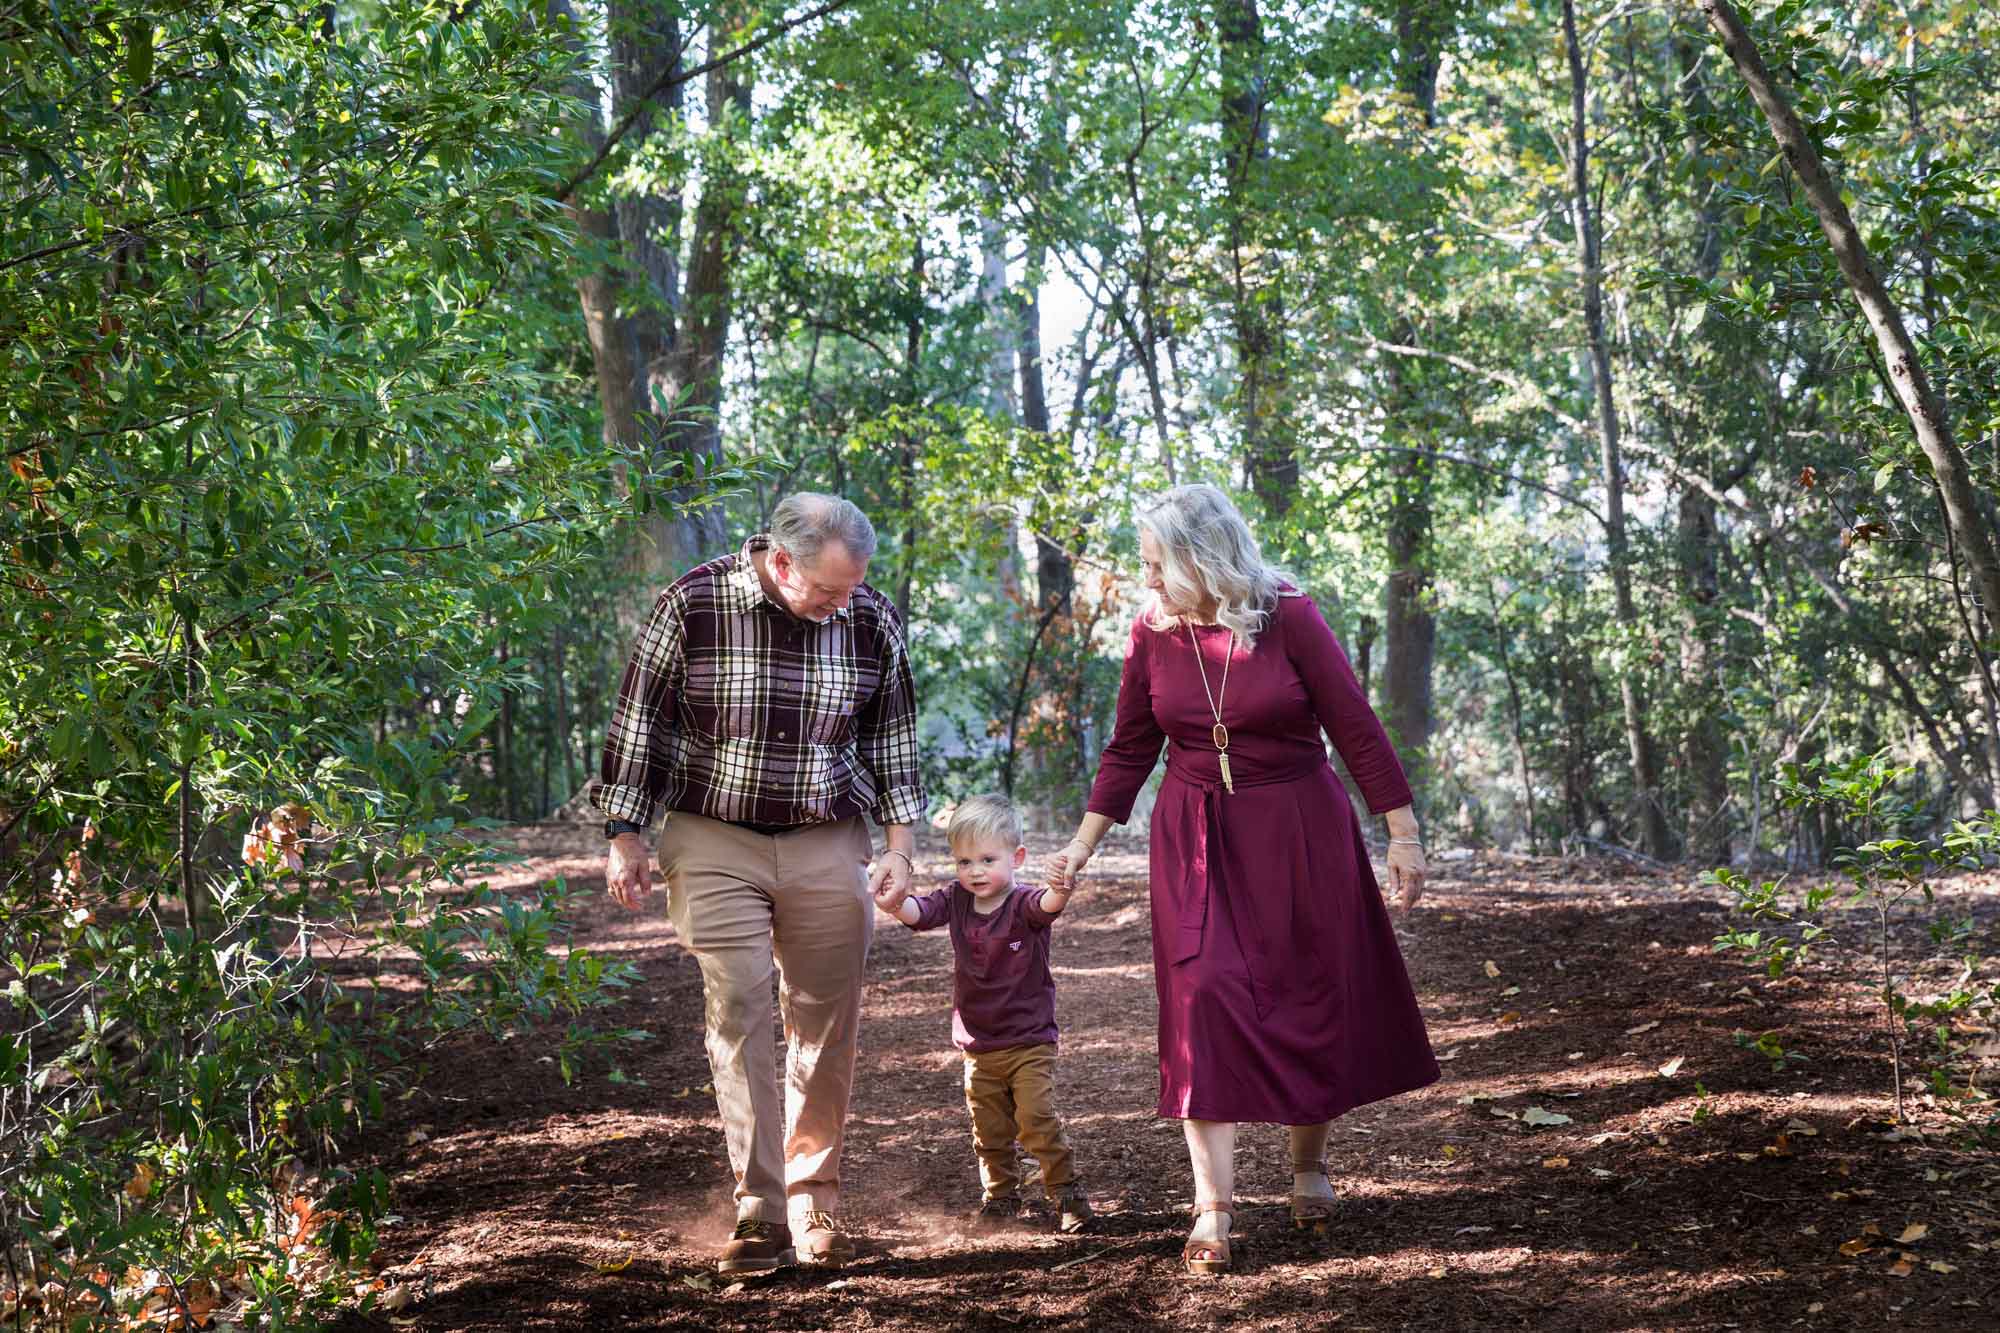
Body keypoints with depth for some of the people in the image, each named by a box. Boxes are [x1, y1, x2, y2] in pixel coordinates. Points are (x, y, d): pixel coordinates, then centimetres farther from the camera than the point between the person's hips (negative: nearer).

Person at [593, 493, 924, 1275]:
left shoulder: (872, 621, -3)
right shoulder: (694, 604, -11)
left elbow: (891, 735, 10)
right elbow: (640, 720, -2)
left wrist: (900, 844, 6)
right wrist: (625, 839, -1)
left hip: (827, 847, 3)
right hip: (716, 842, -2)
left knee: (828, 1024, 4)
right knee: (739, 1012, -9)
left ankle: (814, 1202, 17)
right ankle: (761, 1213, -8)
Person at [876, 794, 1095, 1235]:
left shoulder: (1022, 904, -16)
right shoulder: (957, 901, -1)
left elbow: (1048, 904, -37)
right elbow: (920, 912, -15)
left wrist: (1061, 888, -62)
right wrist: (894, 904, -39)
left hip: (1030, 1041, -5)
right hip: (979, 1046, 5)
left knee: (1038, 1122, -10)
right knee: (989, 1132, 12)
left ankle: (1067, 1194, 4)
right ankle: (1000, 1197, 29)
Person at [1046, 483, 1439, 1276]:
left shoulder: (1289, 618, -12)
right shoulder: (1152, 633, -2)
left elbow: (1356, 730, -8)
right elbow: (1129, 751, 8)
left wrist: (1402, 833, -8)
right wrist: (1083, 844, 6)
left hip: (1298, 836, -2)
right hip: (1196, 844, 2)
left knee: (1311, 1000, 6)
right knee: (1202, 999, -8)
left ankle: (1309, 1165, 30)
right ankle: (1213, 1206, -7)